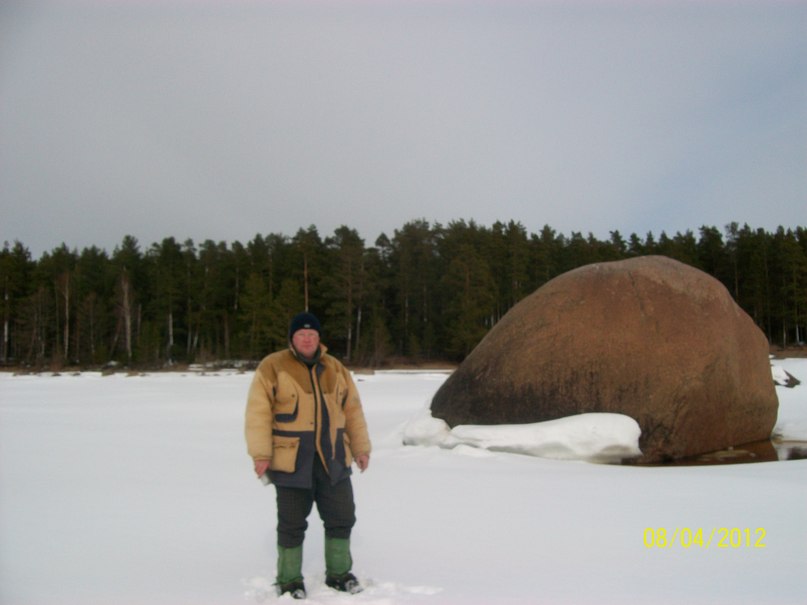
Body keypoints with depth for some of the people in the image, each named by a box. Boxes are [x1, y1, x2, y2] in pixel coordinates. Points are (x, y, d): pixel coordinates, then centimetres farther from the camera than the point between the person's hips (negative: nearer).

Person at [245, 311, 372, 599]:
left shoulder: (336, 369, 10)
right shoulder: (272, 367, -6)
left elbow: (353, 411, 14)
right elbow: (258, 412, -11)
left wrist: (361, 448, 12)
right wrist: (260, 454, -17)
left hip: (333, 460, 5)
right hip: (291, 463, -4)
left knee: (341, 518, 10)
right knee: (292, 524, 6)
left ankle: (339, 573, 29)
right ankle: (289, 581, 24)